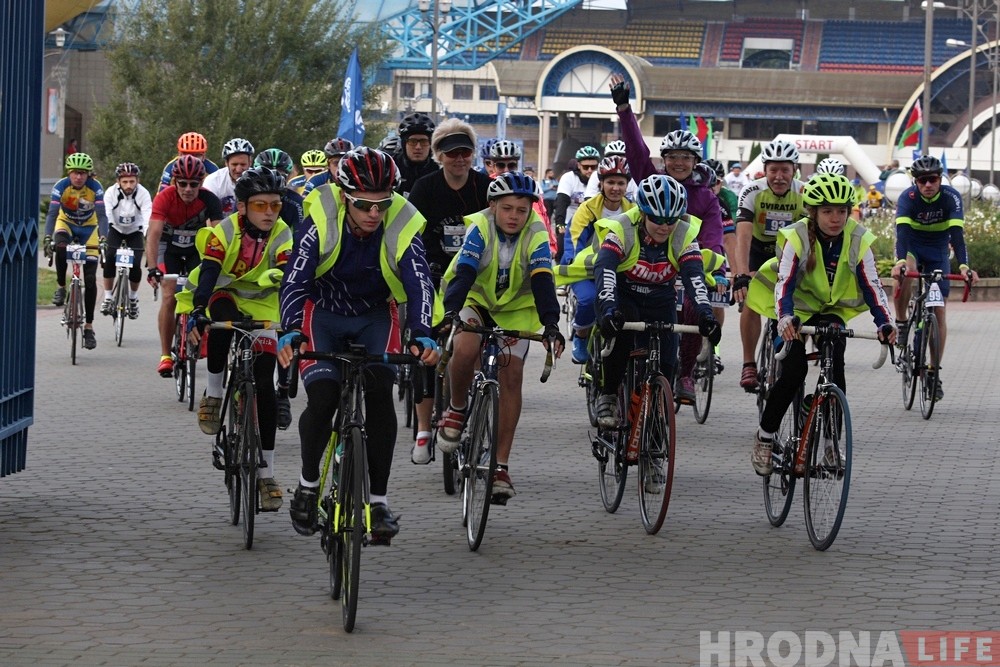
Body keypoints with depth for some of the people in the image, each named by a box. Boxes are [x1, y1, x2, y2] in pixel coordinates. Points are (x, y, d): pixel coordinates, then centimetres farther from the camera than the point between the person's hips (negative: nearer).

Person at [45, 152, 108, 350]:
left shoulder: (95, 187, -24)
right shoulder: (61, 186, -23)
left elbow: (102, 215, -29)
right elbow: (52, 213, -29)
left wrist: (103, 238, -45)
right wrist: (48, 237, -44)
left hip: (88, 227, 0)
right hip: (66, 223, 0)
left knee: (90, 279, -8)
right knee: (61, 247, -37)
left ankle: (88, 327, -1)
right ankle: (61, 287, -13)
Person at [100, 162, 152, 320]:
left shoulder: (143, 194, -27)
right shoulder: (111, 193, -26)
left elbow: (148, 219, -35)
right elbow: (105, 216, -32)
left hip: (135, 231, 0)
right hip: (116, 229, 0)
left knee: (135, 265, -15)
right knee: (109, 259, -21)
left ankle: (133, 298, 11)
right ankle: (108, 298, -6)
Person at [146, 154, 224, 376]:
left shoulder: (209, 200, -25)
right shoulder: (165, 198, -29)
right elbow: (153, 233, -37)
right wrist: (152, 269, -48)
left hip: (197, 248, 1)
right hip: (169, 247, -1)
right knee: (170, 296, -14)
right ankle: (165, 355, -9)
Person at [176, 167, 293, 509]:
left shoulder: (282, 236, -17)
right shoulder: (224, 232, -21)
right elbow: (208, 274, -32)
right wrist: (196, 313, -48)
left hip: (261, 307, 2)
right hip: (225, 295, -1)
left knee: (264, 386, -8)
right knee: (224, 315, -40)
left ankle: (266, 473, -1)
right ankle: (213, 394, -19)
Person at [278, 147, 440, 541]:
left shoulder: (402, 227, -22)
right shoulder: (320, 220, -26)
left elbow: (419, 284, -30)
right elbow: (295, 279, -31)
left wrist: (422, 335, -47)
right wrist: (291, 331, -47)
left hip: (375, 316, 1)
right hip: (323, 313, -1)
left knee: (380, 393, -19)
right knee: (322, 397, -19)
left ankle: (379, 500, -11)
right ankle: (308, 483, 6)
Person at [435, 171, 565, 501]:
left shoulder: (536, 235, -19)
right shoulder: (480, 228, -22)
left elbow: (542, 281, -30)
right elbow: (464, 272, -33)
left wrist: (551, 324, -46)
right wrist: (451, 311, -51)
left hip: (515, 308, 2)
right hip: (475, 300, -2)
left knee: (511, 376, -11)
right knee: (465, 350, -32)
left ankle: (501, 466, -4)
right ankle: (456, 410, -2)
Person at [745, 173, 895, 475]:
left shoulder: (857, 240, -16)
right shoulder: (796, 238, -24)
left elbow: (872, 286, -19)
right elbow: (784, 283, -32)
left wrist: (885, 323, -35)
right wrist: (785, 319, -50)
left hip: (833, 310, 2)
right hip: (796, 310, -2)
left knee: (835, 368, -20)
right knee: (793, 371, -18)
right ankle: (764, 437, 0)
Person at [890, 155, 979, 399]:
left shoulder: (951, 197, -23)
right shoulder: (908, 197, -25)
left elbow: (957, 233, -32)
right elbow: (902, 231, -37)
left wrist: (963, 266, -47)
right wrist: (900, 261, -55)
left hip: (938, 253, 1)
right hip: (913, 247, -1)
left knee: (939, 311, -3)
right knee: (905, 273, -38)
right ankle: (901, 323, -17)